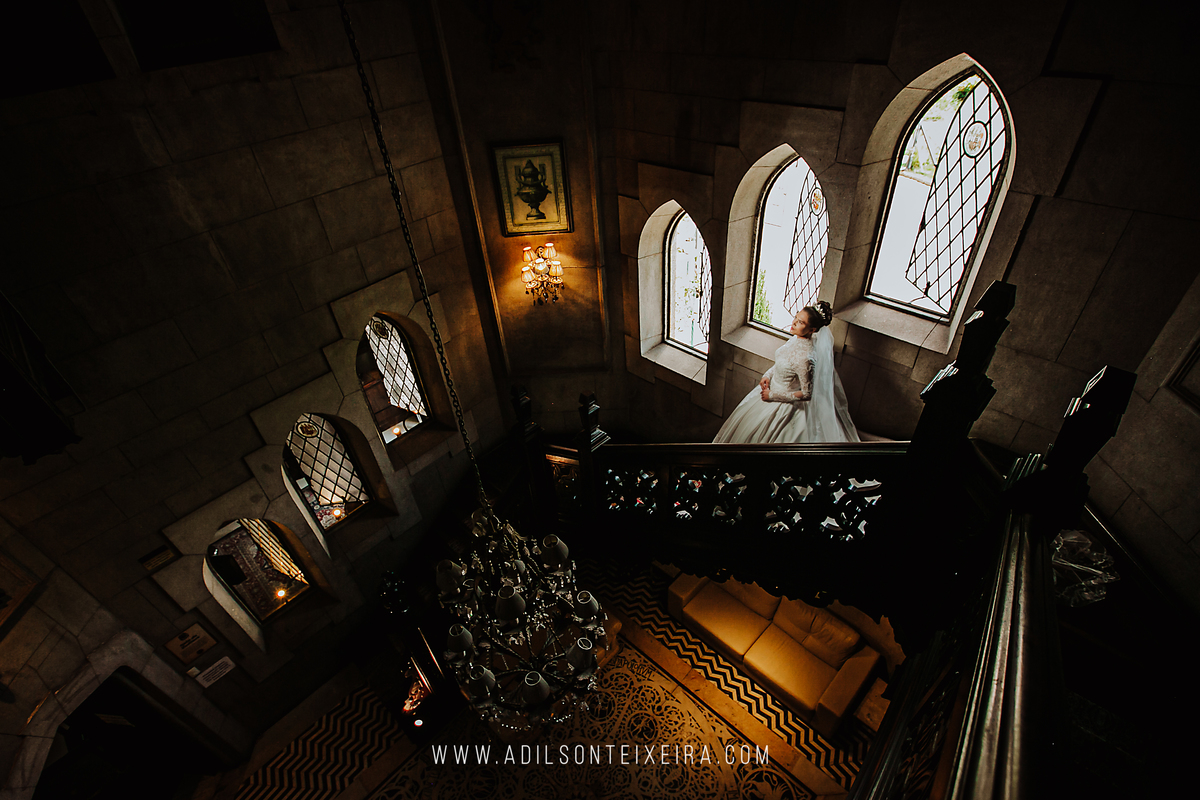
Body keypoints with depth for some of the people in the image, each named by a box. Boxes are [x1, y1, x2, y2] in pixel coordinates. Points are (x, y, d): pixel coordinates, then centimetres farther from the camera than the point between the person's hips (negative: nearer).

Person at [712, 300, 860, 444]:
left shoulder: (804, 357, -36)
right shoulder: (798, 338, -10)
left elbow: (807, 394, -26)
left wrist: (773, 395, -19)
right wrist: (768, 375, -4)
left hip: (783, 403, -8)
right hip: (773, 387, 8)